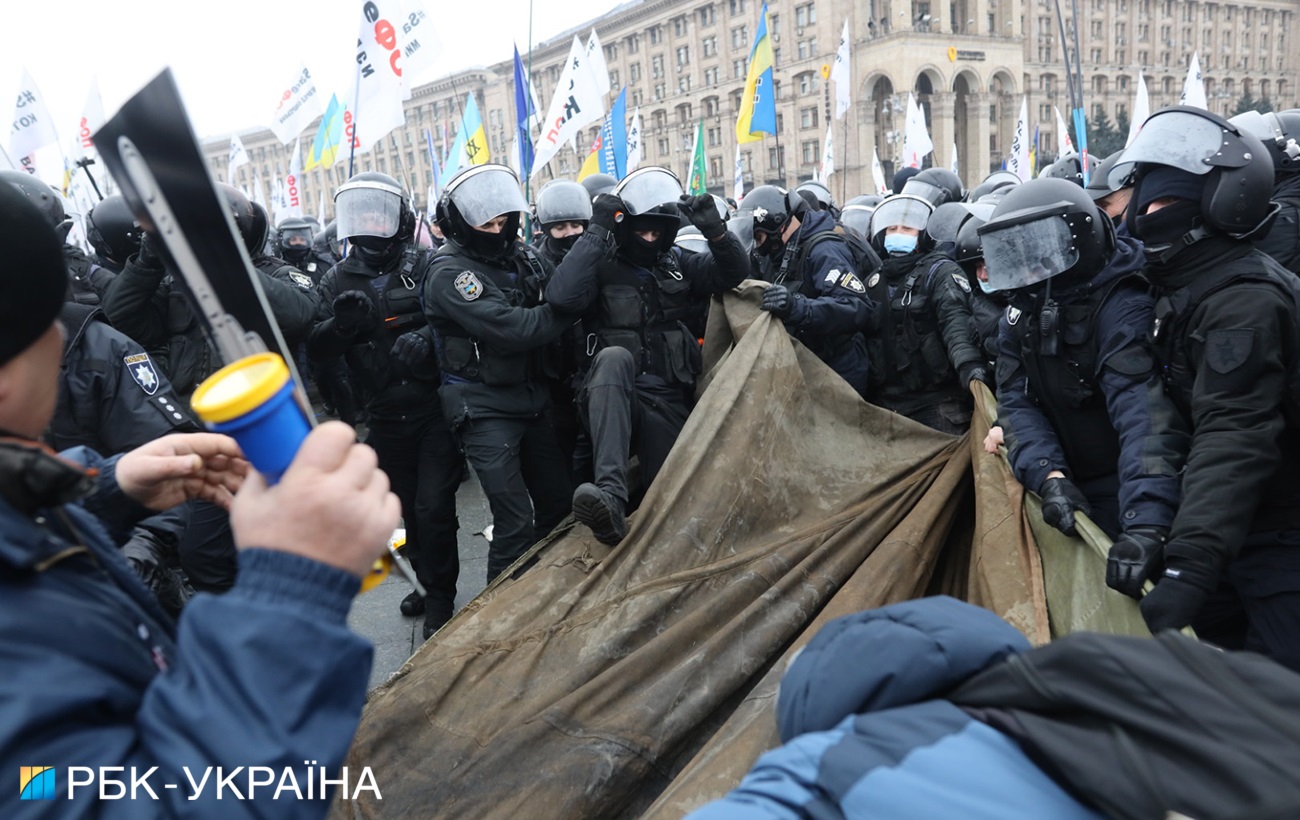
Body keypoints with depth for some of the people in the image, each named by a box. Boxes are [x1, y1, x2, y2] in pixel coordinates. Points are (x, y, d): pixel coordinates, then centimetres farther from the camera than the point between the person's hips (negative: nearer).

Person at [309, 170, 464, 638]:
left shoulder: (424, 266, -4)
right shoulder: (337, 282, 4)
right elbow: (316, 351, -2)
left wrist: (425, 337, -30)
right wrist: (340, 323, -22)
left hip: (435, 410, -4)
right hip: (385, 419, 4)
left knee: (433, 508, -4)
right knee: (410, 510, 16)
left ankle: (440, 597, 16)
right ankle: (432, 586, 36)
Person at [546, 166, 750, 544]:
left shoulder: (678, 264, 13)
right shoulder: (602, 265, -1)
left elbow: (735, 272, 9)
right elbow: (562, 296, -20)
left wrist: (714, 229, -8)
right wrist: (596, 232, -17)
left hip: (669, 403, 4)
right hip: (612, 400, -4)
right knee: (614, 357, -37)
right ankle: (610, 497, -50)